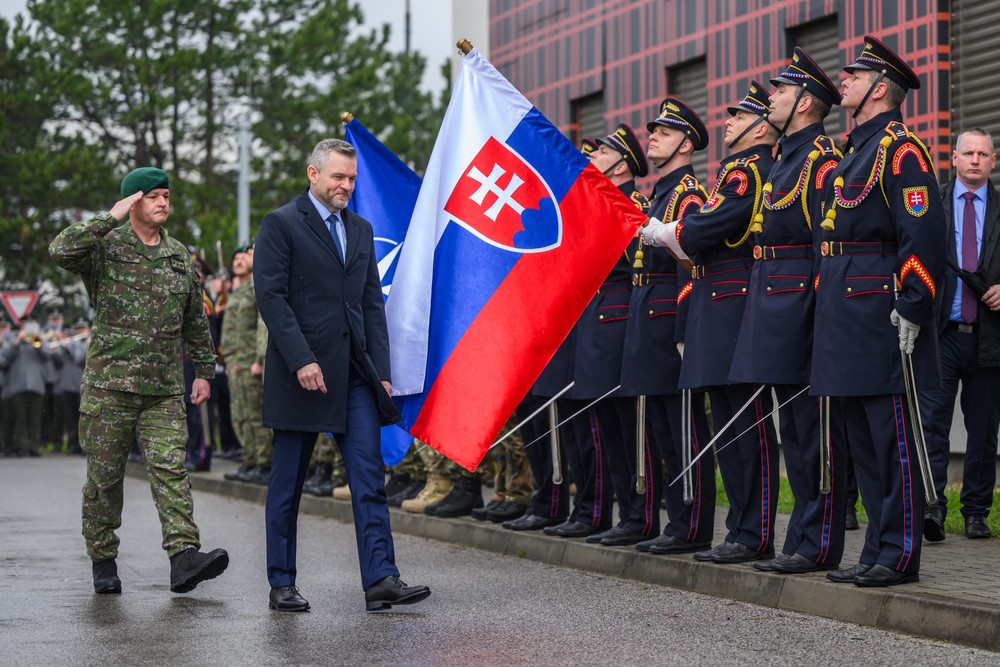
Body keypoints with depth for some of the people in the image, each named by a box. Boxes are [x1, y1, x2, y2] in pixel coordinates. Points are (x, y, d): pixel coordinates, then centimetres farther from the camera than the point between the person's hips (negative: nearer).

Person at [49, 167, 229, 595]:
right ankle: (103, 561, 16)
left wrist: (204, 371, 20)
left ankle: (184, 556, -18)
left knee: (171, 470, -10)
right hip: (108, 386, -3)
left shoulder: (179, 256, 13)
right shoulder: (105, 246, -1)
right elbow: (61, 251, -24)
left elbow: (195, 321, 21)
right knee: (105, 476, 4)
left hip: (164, 390, 3)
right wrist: (110, 218, -22)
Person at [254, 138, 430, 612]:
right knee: (287, 484, 4)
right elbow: (271, 296, -10)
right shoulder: (281, 224, -2)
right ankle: (281, 585, 14)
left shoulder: (361, 230, 17)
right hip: (301, 372, -5)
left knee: (370, 478, -5)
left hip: (355, 375, 5)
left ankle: (380, 580, -8)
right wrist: (301, 360, -18)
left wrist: (380, 371, 6)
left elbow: (372, 304, 15)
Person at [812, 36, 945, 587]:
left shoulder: (900, 149, -9)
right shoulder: (854, 152, 20)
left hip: (880, 314, -10)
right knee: (864, 441, 11)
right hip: (843, 314, 10)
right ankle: (878, 552, 17)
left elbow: (924, 235, -17)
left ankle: (899, 556, -1)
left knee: (892, 438, -5)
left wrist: (911, 309, -21)